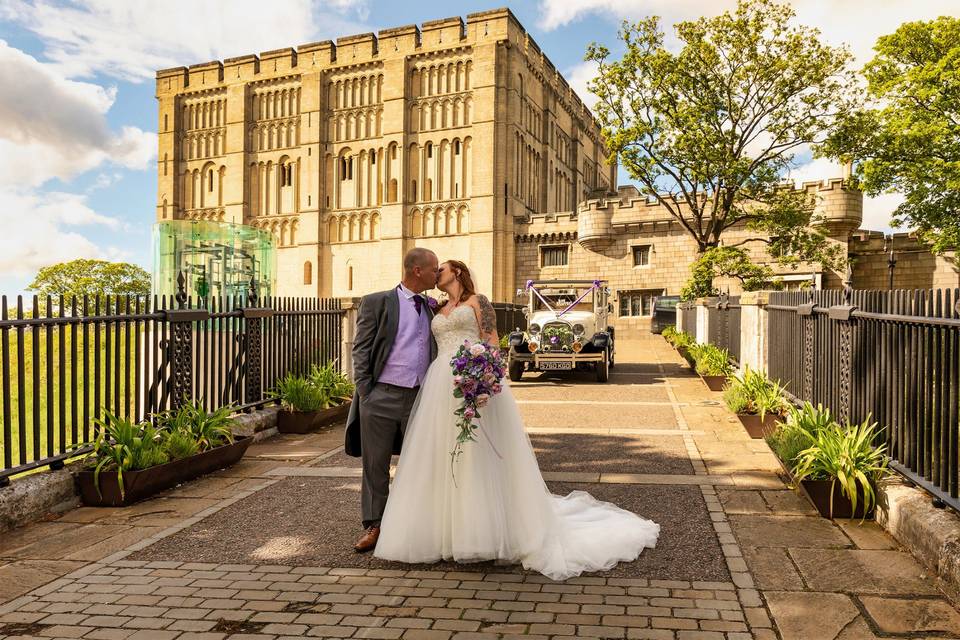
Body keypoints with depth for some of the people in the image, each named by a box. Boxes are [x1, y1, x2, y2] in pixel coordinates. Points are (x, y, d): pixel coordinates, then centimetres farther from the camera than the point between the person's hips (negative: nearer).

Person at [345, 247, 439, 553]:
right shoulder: (376, 302, -1)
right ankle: (373, 526, 20)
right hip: (381, 397, -4)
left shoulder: (431, 308, 13)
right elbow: (361, 349, -3)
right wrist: (364, 392, -9)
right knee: (375, 465, 6)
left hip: (420, 398, 4)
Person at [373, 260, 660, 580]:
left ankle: (486, 528, 4)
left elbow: (492, 343, -2)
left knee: (480, 455, -5)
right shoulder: (438, 311, 23)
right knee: (443, 456, 3)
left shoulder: (477, 301, 7)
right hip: (442, 385, 6)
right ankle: (447, 529, 12)